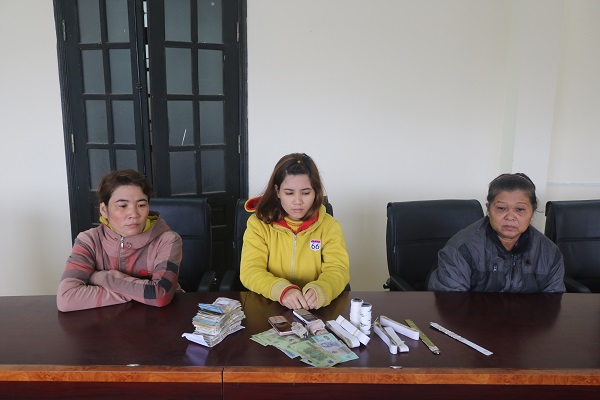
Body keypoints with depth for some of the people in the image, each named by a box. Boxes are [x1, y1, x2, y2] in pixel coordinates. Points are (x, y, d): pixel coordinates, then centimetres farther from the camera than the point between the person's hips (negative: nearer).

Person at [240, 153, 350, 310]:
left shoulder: (329, 225, 2)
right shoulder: (259, 222, -1)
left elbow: (337, 270, -5)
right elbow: (250, 271, -8)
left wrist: (320, 291, -27)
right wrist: (282, 290, -27)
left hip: (315, 310, 1)